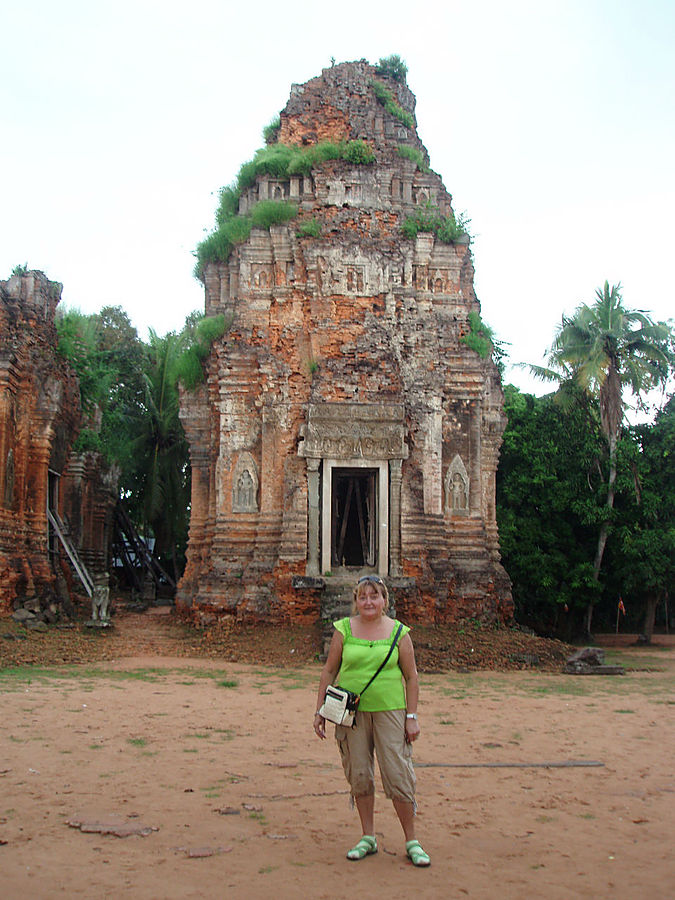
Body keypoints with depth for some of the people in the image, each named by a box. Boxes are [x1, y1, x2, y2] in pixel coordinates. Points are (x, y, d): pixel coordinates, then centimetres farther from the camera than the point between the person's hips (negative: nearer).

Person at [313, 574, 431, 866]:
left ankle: (412, 841, 11)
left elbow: (411, 677, 4)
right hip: (351, 711, 2)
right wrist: (320, 711, 3)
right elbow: (329, 671, 7)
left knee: (398, 774, -3)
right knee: (359, 776, 7)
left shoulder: (398, 632, 1)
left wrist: (412, 717, -1)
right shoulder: (344, 629, 2)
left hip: (389, 710, -1)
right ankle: (368, 837, 23)